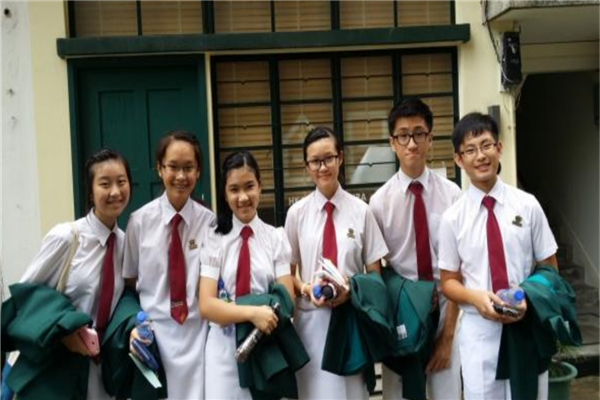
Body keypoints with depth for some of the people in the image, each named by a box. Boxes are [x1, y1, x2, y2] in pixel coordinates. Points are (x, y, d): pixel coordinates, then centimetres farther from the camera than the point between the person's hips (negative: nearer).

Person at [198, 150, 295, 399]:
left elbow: (286, 301, -4)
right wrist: (252, 313, -24)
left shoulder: (276, 238, 1)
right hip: (225, 347, -1)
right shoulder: (213, 240, -2)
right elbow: (207, 306, -11)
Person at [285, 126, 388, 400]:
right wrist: (306, 288, -14)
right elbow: (288, 273, 7)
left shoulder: (360, 210, -2)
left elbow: (374, 273, 4)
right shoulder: (297, 213, 0)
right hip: (312, 318, 1)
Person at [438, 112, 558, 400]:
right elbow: (449, 281, 5)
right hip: (479, 329, 0)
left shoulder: (527, 205, -2)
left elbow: (550, 268, 5)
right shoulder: (453, 217, -3)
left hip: (528, 325, 1)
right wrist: (476, 297, -16)